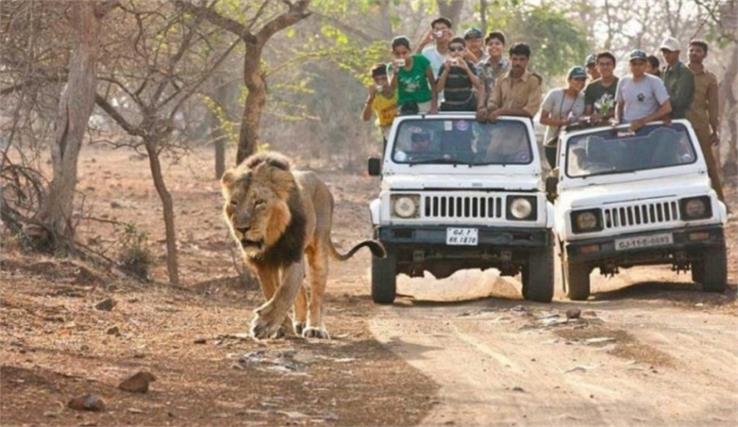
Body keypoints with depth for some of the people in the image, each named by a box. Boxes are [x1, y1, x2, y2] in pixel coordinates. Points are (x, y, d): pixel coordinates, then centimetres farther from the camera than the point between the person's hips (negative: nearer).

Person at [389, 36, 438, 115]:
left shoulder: (421, 60, -9)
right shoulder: (393, 66, -6)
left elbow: (433, 84, -1)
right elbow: (391, 89, -17)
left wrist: (434, 105, -5)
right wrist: (395, 72, -31)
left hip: (424, 103, 0)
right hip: (404, 107, 0)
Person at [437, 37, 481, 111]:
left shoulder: (469, 66, 1)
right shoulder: (445, 67, 1)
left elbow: (478, 86, -8)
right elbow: (438, 89, -5)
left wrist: (467, 69, -16)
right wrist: (446, 70, -13)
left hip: (468, 107, 0)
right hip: (449, 108, 0)